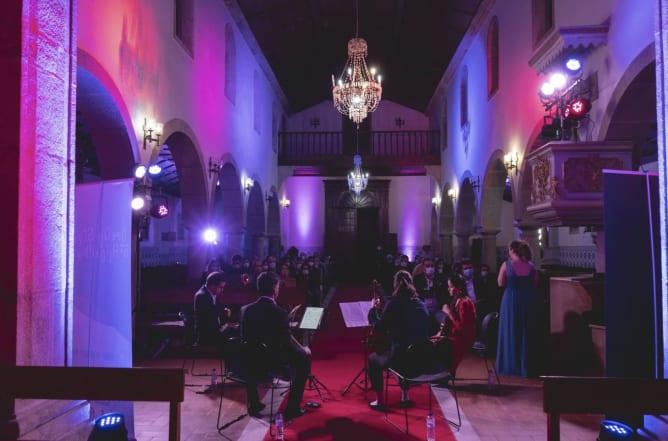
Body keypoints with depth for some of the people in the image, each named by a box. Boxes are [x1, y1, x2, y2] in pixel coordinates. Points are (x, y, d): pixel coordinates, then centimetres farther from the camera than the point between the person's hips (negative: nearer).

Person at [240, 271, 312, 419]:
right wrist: (303, 350, 5)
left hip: (252, 363, 5)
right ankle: (292, 408, 17)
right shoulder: (280, 313, -21)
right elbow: (287, 344, -16)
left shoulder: (246, 309, -7)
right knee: (304, 358, 17)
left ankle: (253, 404, 40)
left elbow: (245, 338, 6)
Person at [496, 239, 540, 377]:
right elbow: (535, 286, 3)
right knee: (526, 334, 13)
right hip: (528, 302, 3)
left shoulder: (506, 265, -9)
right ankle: (526, 366, 19)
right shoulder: (531, 267, 0)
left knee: (511, 333, 9)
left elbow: (501, 283, -3)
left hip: (511, 302, -3)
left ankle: (511, 366, 14)